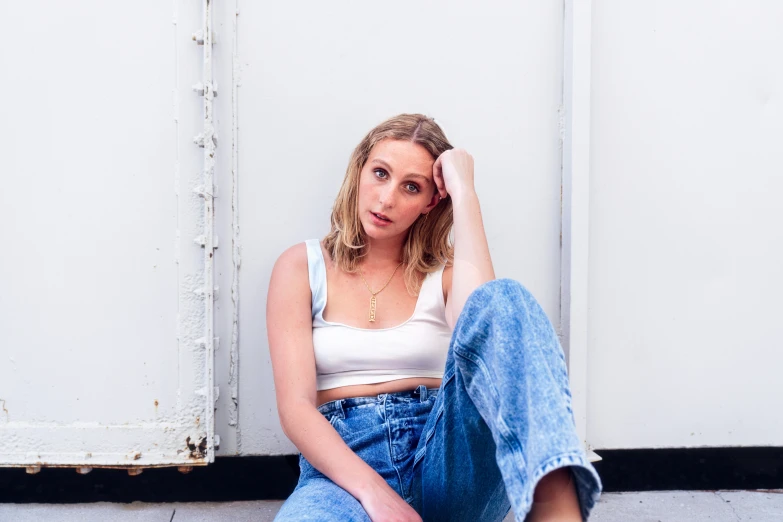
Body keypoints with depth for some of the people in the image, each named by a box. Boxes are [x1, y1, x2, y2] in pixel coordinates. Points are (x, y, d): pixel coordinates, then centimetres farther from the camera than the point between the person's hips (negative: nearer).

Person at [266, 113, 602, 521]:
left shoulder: (446, 271, 12)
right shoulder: (300, 267, 9)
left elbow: (485, 332, -15)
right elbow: (295, 407, -4)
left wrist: (464, 191, -9)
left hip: (447, 458, 3)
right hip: (344, 465, -2)